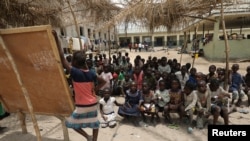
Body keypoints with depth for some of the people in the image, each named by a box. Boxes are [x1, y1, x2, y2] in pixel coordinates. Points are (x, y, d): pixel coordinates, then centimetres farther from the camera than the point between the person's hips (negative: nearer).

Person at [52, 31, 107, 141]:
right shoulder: (91, 73, -4)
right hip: (93, 103, 6)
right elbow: (103, 82, 6)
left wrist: (56, 39, -19)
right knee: (94, 123, 20)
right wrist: (94, 89, 3)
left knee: (71, 122, 16)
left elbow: (61, 58, -21)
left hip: (82, 106, -6)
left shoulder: (75, 72, -20)